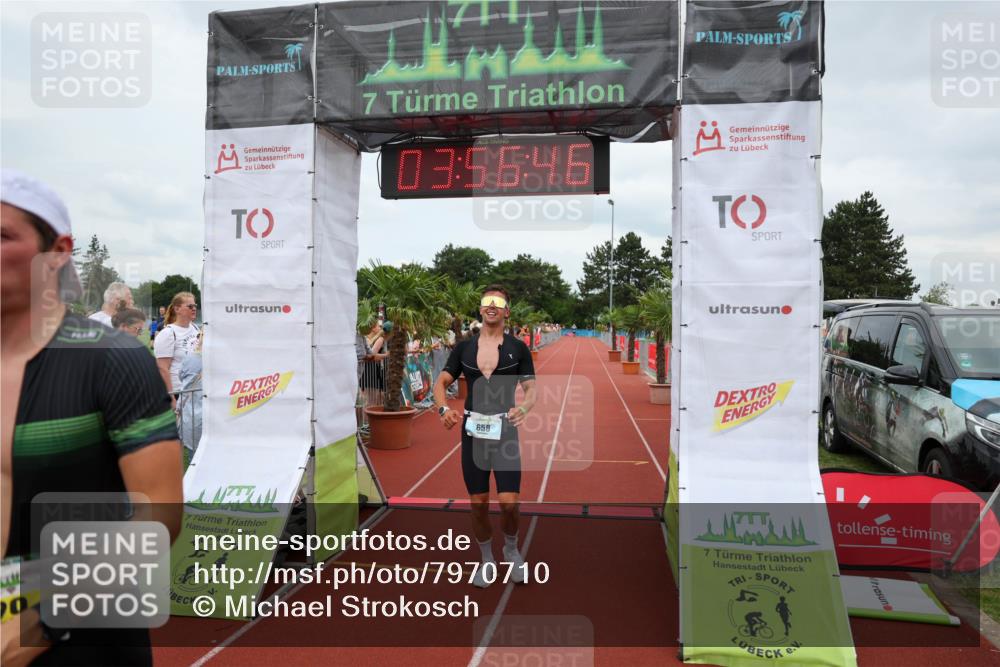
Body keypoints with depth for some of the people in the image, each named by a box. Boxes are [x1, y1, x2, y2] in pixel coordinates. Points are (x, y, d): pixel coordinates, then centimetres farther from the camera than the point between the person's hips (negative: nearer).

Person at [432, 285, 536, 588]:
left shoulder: (518, 348, 1)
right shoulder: (463, 347, 6)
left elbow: (531, 389, 0)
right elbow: (441, 382, 7)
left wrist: (523, 408, -22)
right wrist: (443, 408, -13)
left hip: (505, 431, -2)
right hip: (472, 431, 2)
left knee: (508, 503, -7)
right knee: (478, 504, 7)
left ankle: (511, 549, 25)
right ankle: (487, 560, 30)